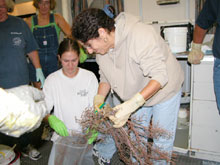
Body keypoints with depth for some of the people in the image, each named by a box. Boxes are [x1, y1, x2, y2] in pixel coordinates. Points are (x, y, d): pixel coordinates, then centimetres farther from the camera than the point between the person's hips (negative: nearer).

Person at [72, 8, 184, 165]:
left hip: (164, 90, -5)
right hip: (138, 95, 6)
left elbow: (160, 76, -35)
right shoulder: (101, 48, -11)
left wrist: (132, 104, -44)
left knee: (162, 141, 6)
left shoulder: (141, 36, -35)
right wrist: (99, 99, -18)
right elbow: (105, 77, 0)